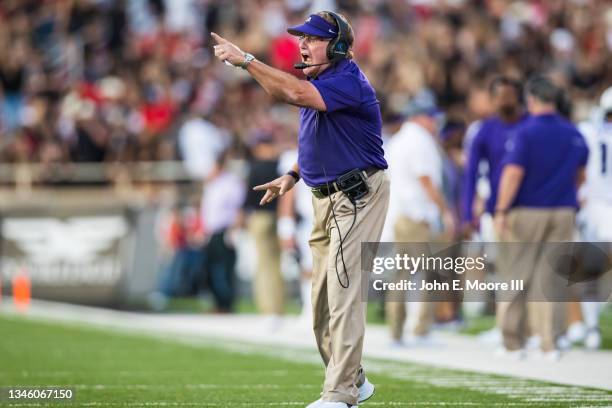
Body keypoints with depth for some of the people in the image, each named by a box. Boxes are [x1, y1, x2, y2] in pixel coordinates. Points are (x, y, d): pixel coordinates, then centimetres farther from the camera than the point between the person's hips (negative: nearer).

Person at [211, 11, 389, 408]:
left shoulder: (348, 81, -18)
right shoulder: (319, 81, 13)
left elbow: (295, 93, -34)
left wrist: (246, 60, -32)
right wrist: (293, 175, 14)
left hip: (358, 196, -10)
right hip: (327, 198, 10)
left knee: (343, 294, -14)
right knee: (323, 299, 14)